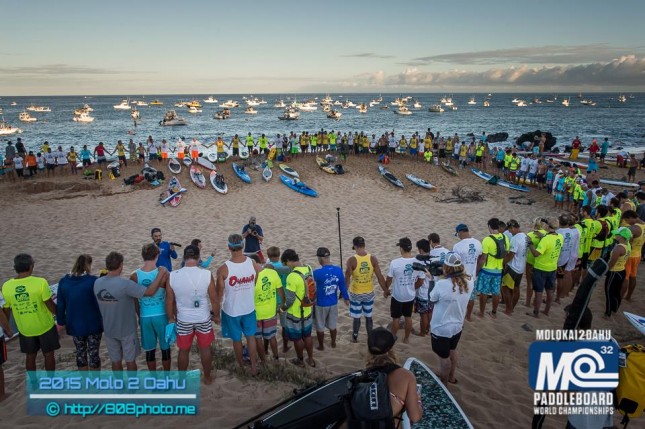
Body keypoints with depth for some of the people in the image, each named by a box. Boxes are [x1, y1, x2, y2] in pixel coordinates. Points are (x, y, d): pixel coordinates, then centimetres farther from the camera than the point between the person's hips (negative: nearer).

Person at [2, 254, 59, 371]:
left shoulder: (6, 287, -11)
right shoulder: (40, 282, -23)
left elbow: (5, 311, -1)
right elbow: (50, 305, -16)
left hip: (25, 329, 3)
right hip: (45, 326, -3)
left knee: (30, 356, 20)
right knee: (48, 355, 15)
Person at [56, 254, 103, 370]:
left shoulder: (63, 281, -4)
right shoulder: (93, 280, -17)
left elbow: (60, 305, 2)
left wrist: (61, 321, 12)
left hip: (75, 325, 4)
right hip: (93, 324, -4)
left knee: (80, 352, 18)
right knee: (94, 353, 6)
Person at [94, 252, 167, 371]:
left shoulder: (97, 283, -9)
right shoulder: (125, 284, -27)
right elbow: (150, 292, -27)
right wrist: (161, 274, -18)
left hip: (109, 330, 5)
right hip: (127, 330, -4)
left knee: (115, 360, 19)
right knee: (130, 360, 13)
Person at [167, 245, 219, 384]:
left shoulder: (172, 276, -14)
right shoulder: (206, 274, -18)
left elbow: (169, 301, -5)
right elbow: (214, 299, -10)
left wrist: (170, 319, 10)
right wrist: (216, 315, 7)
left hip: (183, 320, 1)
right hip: (204, 319, -1)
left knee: (183, 350, 20)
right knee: (205, 348, 19)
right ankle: (207, 377, 35)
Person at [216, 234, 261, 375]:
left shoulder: (223, 269, -23)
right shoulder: (253, 264, -14)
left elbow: (219, 293, -14)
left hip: (231, 310, -2)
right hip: (249, 308, 2)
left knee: (237, 339, 19)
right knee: (250, 336, 21)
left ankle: (241, 365, 39)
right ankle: (253, 367, 28)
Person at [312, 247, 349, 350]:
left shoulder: (318, 273, -26)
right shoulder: (338, 270, -11)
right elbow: (342, 285, 0)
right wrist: (346, 298, 15)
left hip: (321, 304, -4)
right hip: (333, 303, 5)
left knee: (320, 327, 16)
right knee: (332, 325, 23)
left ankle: (321, 346, 31)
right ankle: (333, 343, 39)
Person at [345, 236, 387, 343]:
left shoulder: (351, 260, -18)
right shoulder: (373, 259, -10)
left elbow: (347, 279, -13)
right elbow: (380, 277, -6)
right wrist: (386, 291, 5)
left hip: (355, 293, -2)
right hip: (369, 293, 2)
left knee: (356, 317, 13)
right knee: (368, 317, 17)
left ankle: (355, 338, 29)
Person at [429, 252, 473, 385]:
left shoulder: (441, 284, -32)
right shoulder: (469, 281, -15)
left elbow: (432, 299, -13)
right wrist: (444, 277, -1)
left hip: (441, 328, -6)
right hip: (458, 325, 6)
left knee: (444, 356, 16)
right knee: (452, 351, 30)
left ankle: (444, 384, 36)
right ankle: (451, 377, 50)